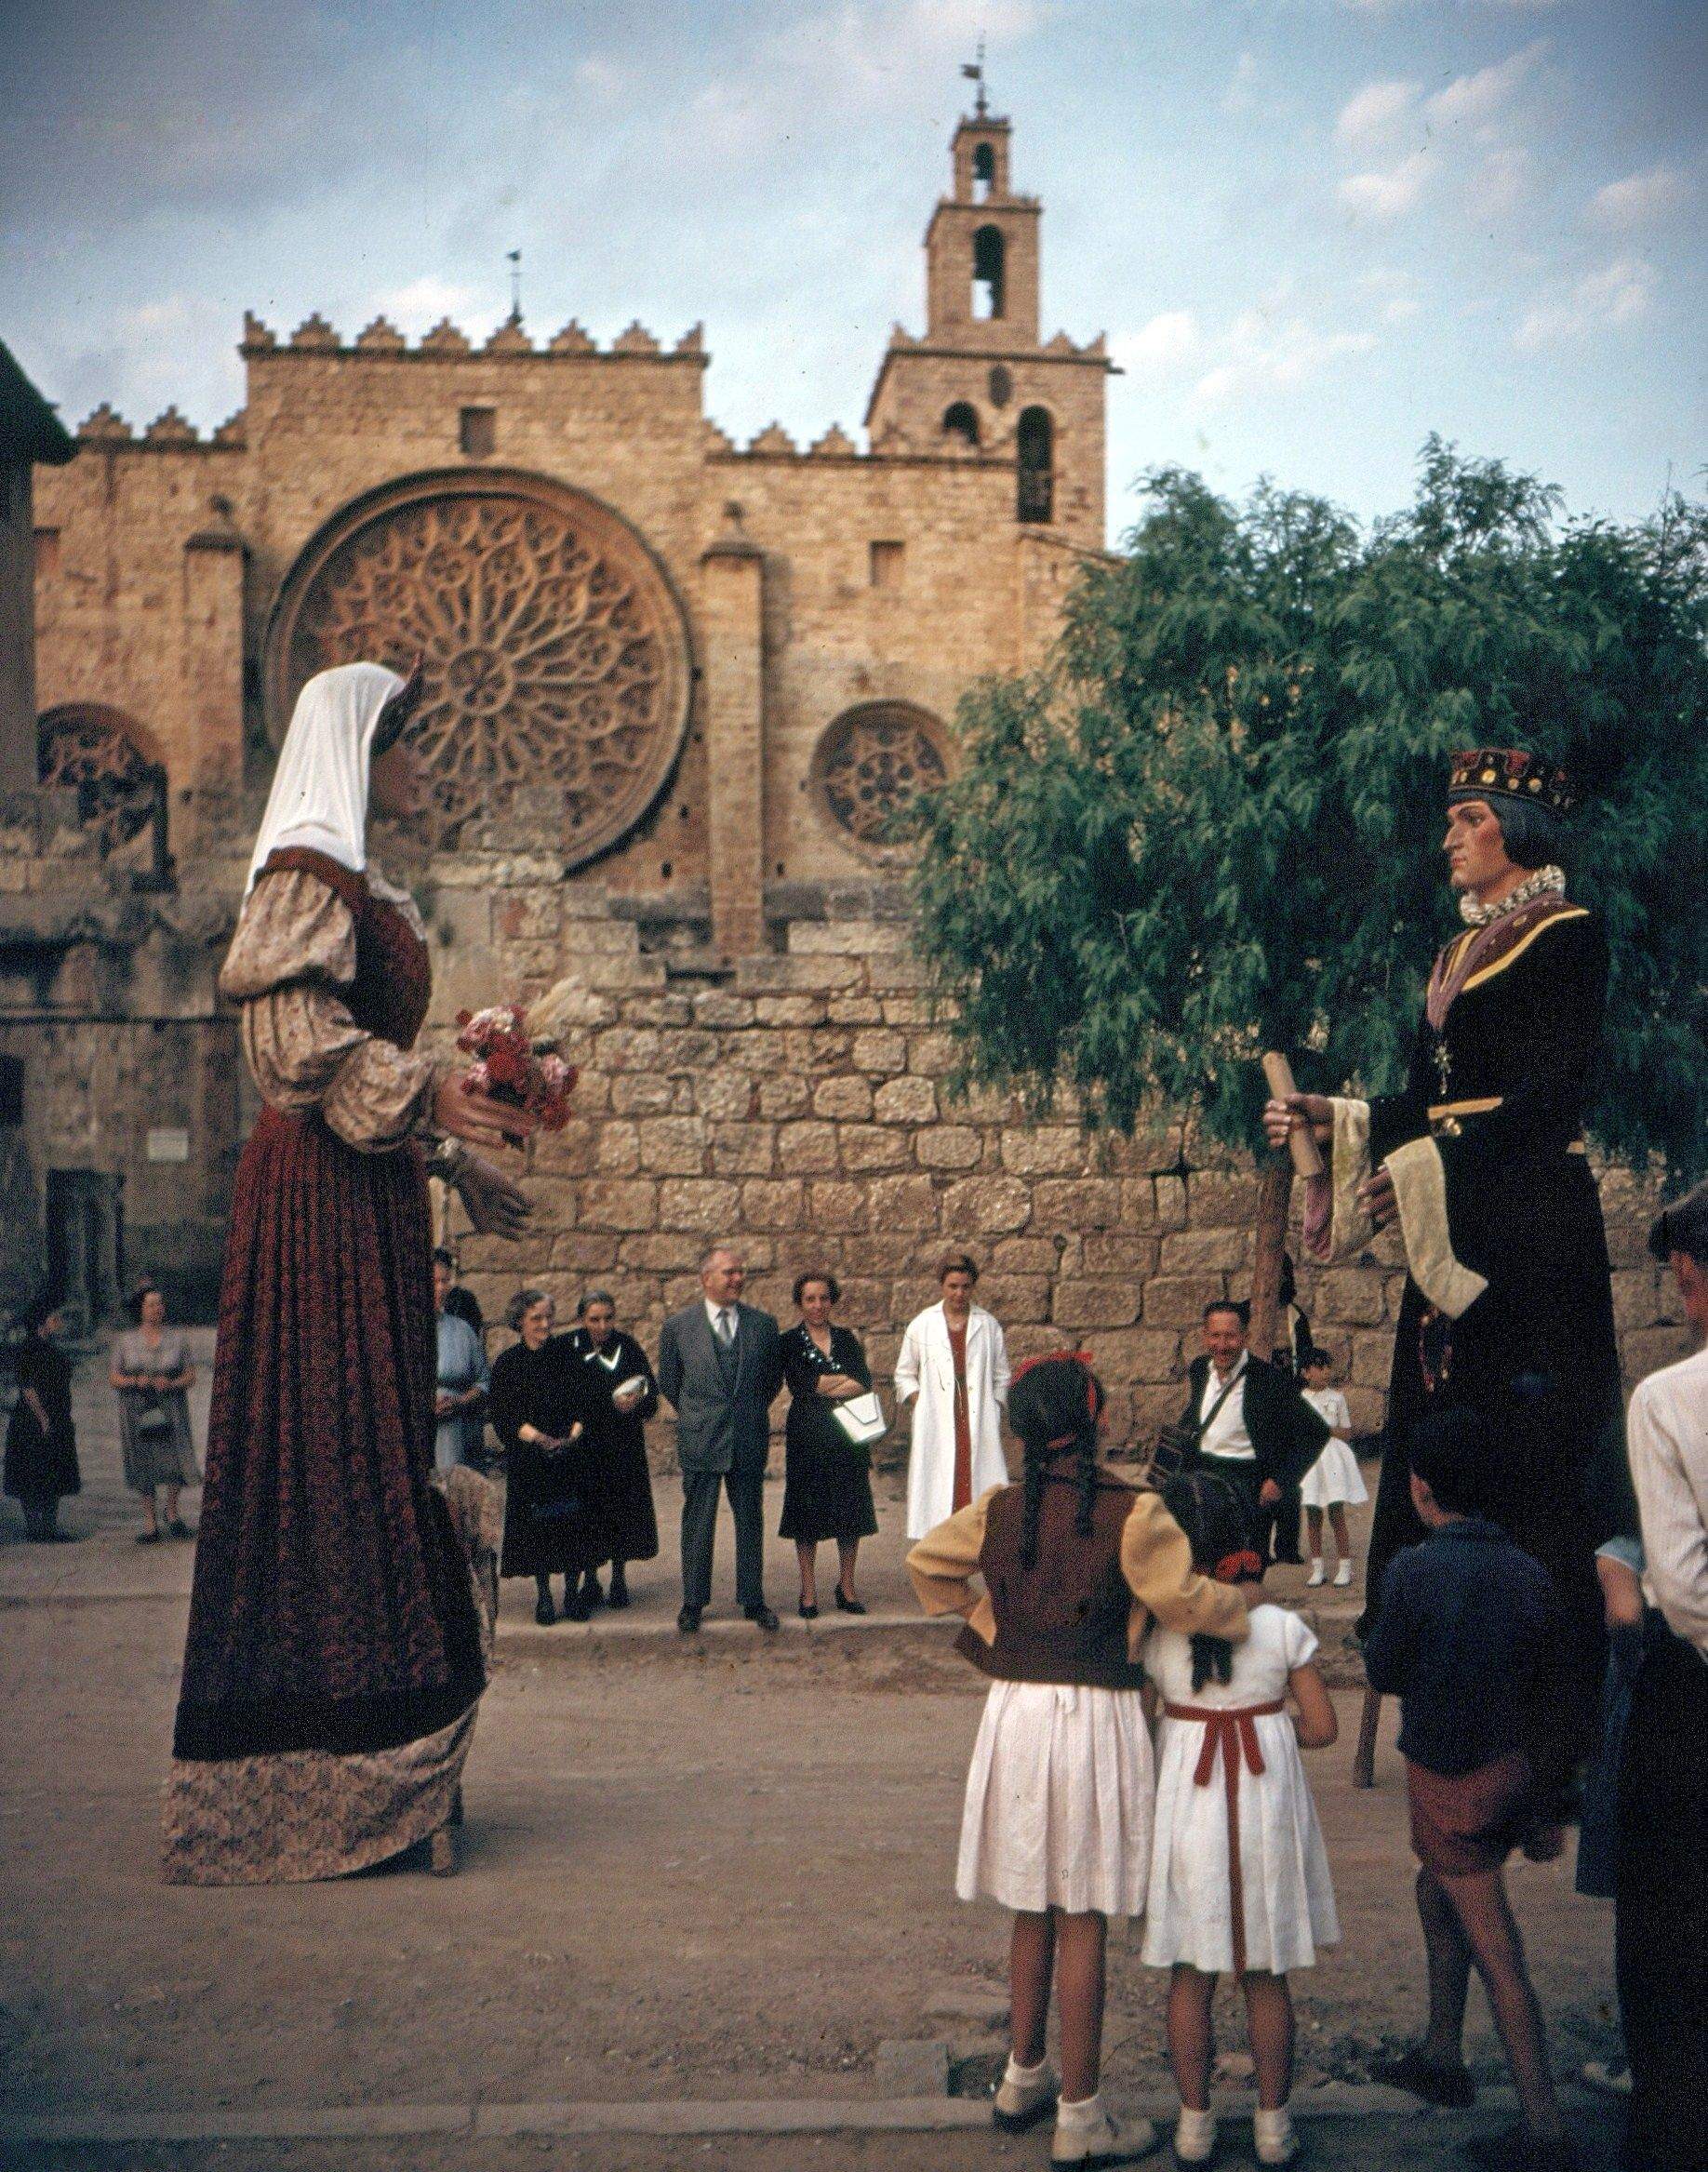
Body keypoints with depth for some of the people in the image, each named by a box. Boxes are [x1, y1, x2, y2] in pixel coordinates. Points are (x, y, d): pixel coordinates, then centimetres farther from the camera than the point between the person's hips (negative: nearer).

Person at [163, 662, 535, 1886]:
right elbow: (295, 1031, -21)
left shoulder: (361, 886, 21)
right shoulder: (308, 871, -8)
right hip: (320, 1194, -10)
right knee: (334, 1454, -8)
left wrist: (459, 1155, 24)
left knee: (377, 1455, 9)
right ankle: (322, 1783, -1)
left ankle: (362, 1776, 16)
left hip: (368, 1193, 10)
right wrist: (424, 1092, -24)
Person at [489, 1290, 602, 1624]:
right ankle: (543, 1595, 11)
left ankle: (572, 1591, 13)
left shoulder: (567, 1354, 3)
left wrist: (573, 1436, -15)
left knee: (573, 1523, 1)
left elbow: (586, 1403, 1)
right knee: (536, 1526, 1)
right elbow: (504, 1418, -4)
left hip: (573, 1456, 1)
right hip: (528, 1460, -1)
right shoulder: (507, 1364, 0)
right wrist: (538, 1438, -18)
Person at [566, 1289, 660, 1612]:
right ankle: (590, 1579, 15)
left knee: (622, 1509, 4)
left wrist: (636, 1401, -23)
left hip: (624, 1448, 1)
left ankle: (619, 1577, 17)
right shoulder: (568, 1348, -3)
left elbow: (651, 1390, -2)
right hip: (582, 1444, 0)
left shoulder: (627, 1347, -2)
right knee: (588, 1510, 2)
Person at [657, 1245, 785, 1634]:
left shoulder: (763, 1324, 2)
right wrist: (695, 1416, 10)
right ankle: (693, 1602, 17)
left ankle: (753, 1600, 19)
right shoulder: (678, 1326, -3)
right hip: (699, 1441, -2)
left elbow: (773, 1376, 15)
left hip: (750, 1440, 2)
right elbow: (668, 1382, 9)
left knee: (750, 1522, 9)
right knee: (697, 1524, 6)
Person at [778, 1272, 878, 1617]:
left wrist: (822, 1388, -11)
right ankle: (808, 1591, 8)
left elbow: (865, 1385, -2)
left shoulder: (847, 1339, 11)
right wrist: (847, 1380, -6)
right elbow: (803, 1384, -12)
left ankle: (847, 1586, 14)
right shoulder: (790, 1342, 2)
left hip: (847, 1434, 3)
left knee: (850, 1510, 4)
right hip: (807, 1437, -3)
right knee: (807, 1512, 1)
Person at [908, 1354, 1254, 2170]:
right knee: (1082, 1921, 3)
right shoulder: (1130, 1512, -14)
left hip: (1014, 1711, 5)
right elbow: (1178, 1598, -18)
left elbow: (925, 1562, 10)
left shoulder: (1000, 1509, 0)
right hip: (1093, 1716, -5)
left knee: (1034, 1909, 20)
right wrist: (1238, 1609, 1)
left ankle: (1024, 2079, 34)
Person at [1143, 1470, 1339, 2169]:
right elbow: (1321, 1727, -5)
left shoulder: (1158, 1635, -10)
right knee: (1266, 1976, 13)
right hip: (1267, 1803, 1)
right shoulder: (1283, 1626, -9)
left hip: (1187, 1802, -1)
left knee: (1190, 1977, 12)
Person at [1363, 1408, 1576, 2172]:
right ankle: (1442, 2057, 38)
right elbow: (1547, 1698, 4)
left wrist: (1377, 1639, 13)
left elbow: (1385, 1673, -8)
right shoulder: (1529, 1573, -3)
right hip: (1514, 1767, 6)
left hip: (1451, 1780, -6)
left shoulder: (1415, 1570, -19)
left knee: (1496, 1952, -1)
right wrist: (1544, 1809, 13)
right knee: (1436, 1893, 27)